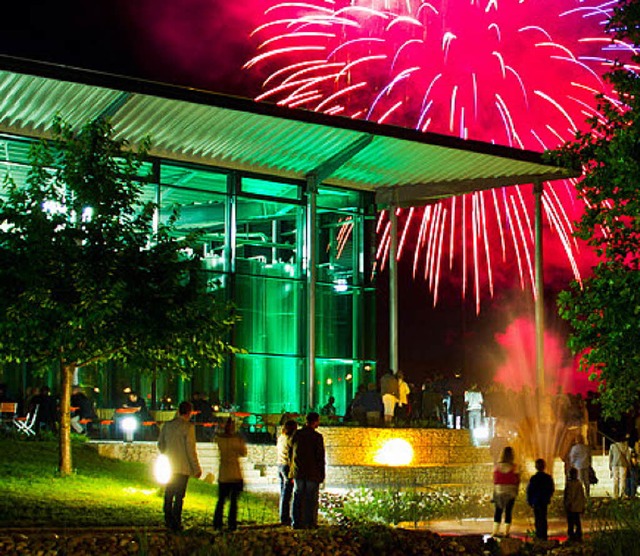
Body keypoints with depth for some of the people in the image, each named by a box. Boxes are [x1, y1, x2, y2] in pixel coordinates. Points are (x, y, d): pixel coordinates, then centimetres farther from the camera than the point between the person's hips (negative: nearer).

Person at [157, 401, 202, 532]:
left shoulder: (167, 425, 3)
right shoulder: (188, 427, -13)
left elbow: (160, 444, 11)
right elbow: (191, 449, -14)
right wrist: (196, 468, -7)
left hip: (169, 466, 5)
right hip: (183, 467, -5)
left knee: (169, 495, 14)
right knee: (179, 496, 0)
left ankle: (168, 521, 19)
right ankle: (176, 523, 2)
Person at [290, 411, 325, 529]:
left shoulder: (296, 435, 4)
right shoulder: (317, 437, -10)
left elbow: (291, 454, 9)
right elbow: (320, 457, -9)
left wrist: (292, 473, 16)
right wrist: (322, 475, -2)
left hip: (298, 472, 4)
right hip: (313, 473, -4)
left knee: (298, 498, 8)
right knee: (311, 499, 3)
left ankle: (296, 522, 8)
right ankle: (310, 523, 4)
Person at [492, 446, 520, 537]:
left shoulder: (497, 466, -3)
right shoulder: (513, 467, -9)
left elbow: (494, 479, 3)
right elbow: (517, 480, -4)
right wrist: (516, 490, 11)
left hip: (498, 490, 2)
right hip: (510, 491, -2)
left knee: (498, 511, 7)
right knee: (508, 512, 4)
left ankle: (495, 532, 1)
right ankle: (506, 532, 4)